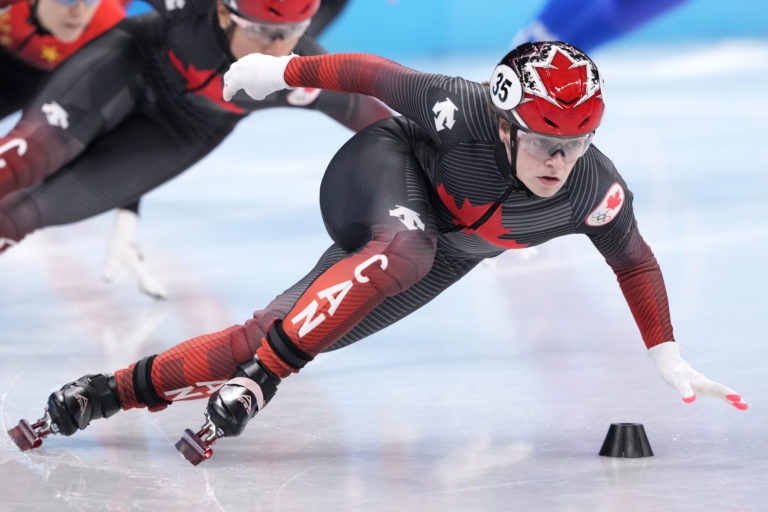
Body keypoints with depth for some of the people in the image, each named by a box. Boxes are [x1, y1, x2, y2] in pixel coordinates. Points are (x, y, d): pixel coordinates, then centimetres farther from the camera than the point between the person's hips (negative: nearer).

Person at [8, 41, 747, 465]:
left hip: (439, 259, 4)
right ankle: (256, 382, -36)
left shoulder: (595, 192, -24)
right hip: (379, 175, -4)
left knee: (268, 340, -4)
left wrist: (671, 364, -3)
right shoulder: (463, 113, -35)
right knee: (406, 250, -41)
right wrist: (282, 71, -10)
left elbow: (635, 261, -6)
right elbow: (374, 74, -20)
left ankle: (114, 389, 8)